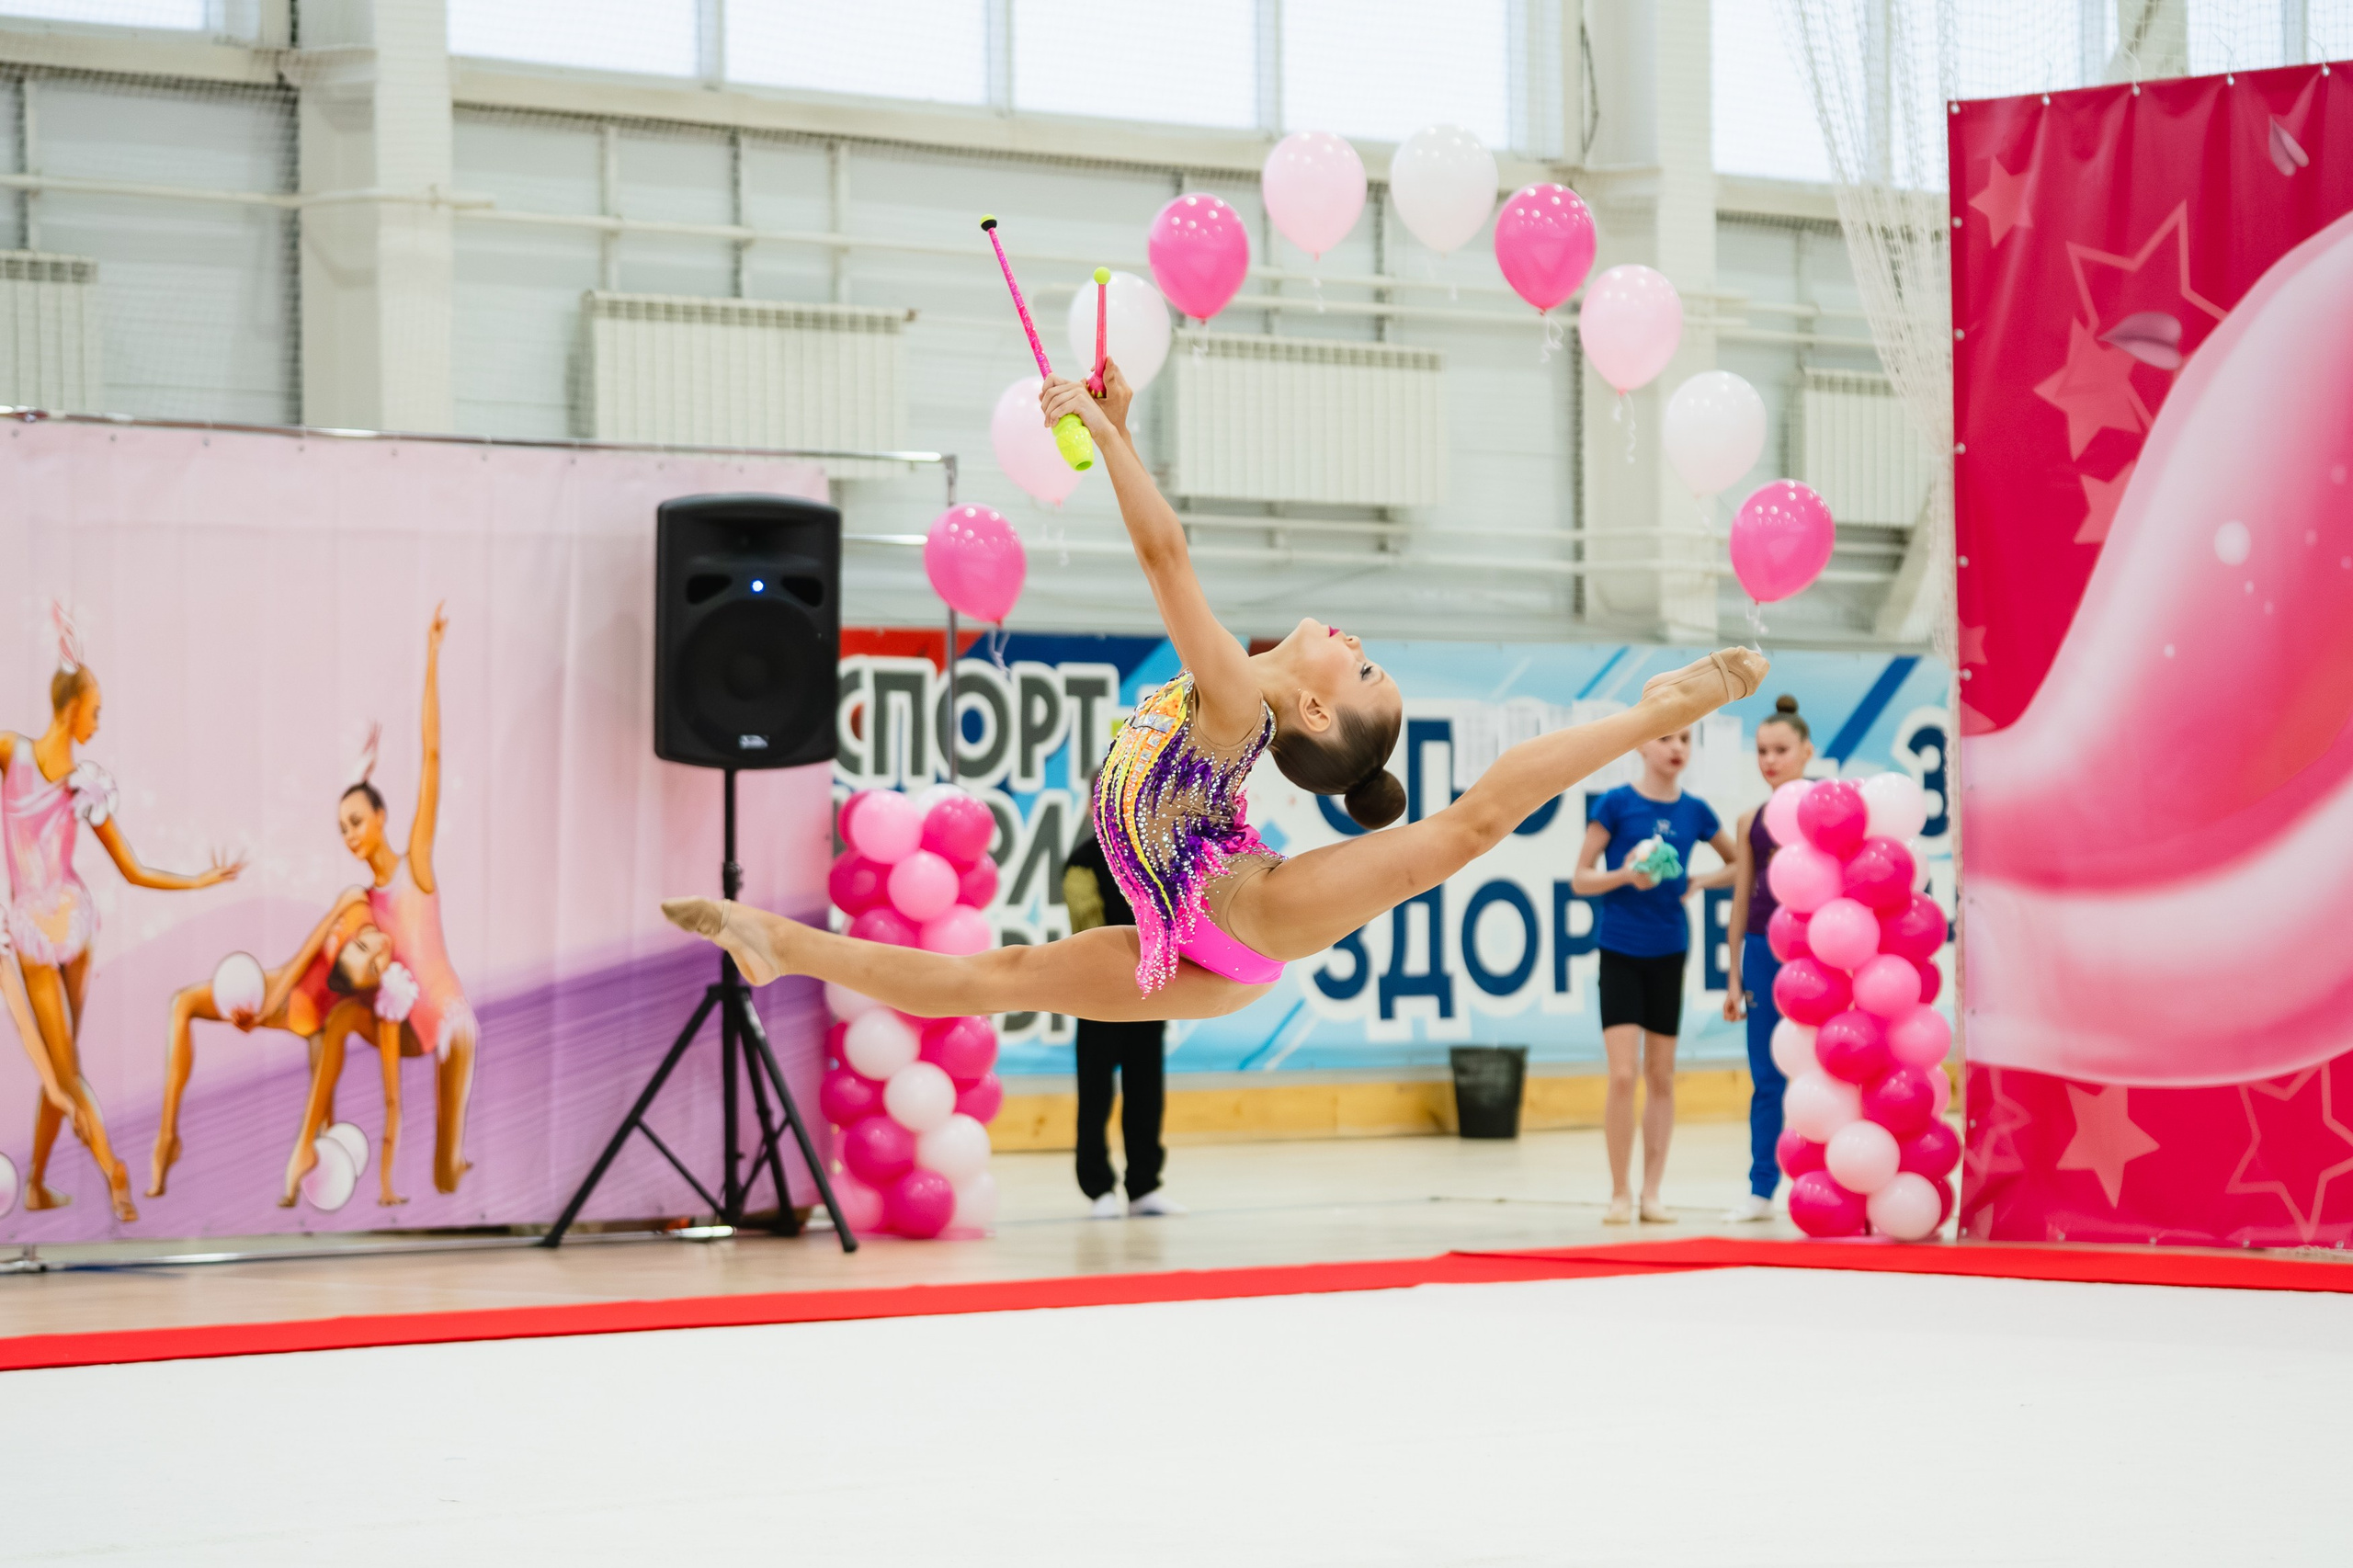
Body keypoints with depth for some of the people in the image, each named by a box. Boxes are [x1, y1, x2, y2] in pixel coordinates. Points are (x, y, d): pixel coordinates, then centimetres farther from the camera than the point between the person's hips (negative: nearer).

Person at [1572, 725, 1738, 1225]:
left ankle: (1652, 1193, 13)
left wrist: (1695, 882, -1)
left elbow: (1738, 863, 19)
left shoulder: (1694, 811, 5)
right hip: (1620, 952, -4)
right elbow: (1581, 879, -3)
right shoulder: (1615, 804, -5)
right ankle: (1619, 1193, 0)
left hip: (1668, 952, 4)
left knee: (1661, 1076, 6)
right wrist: (1624, 875, -22)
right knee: (1622, 1074, -11)